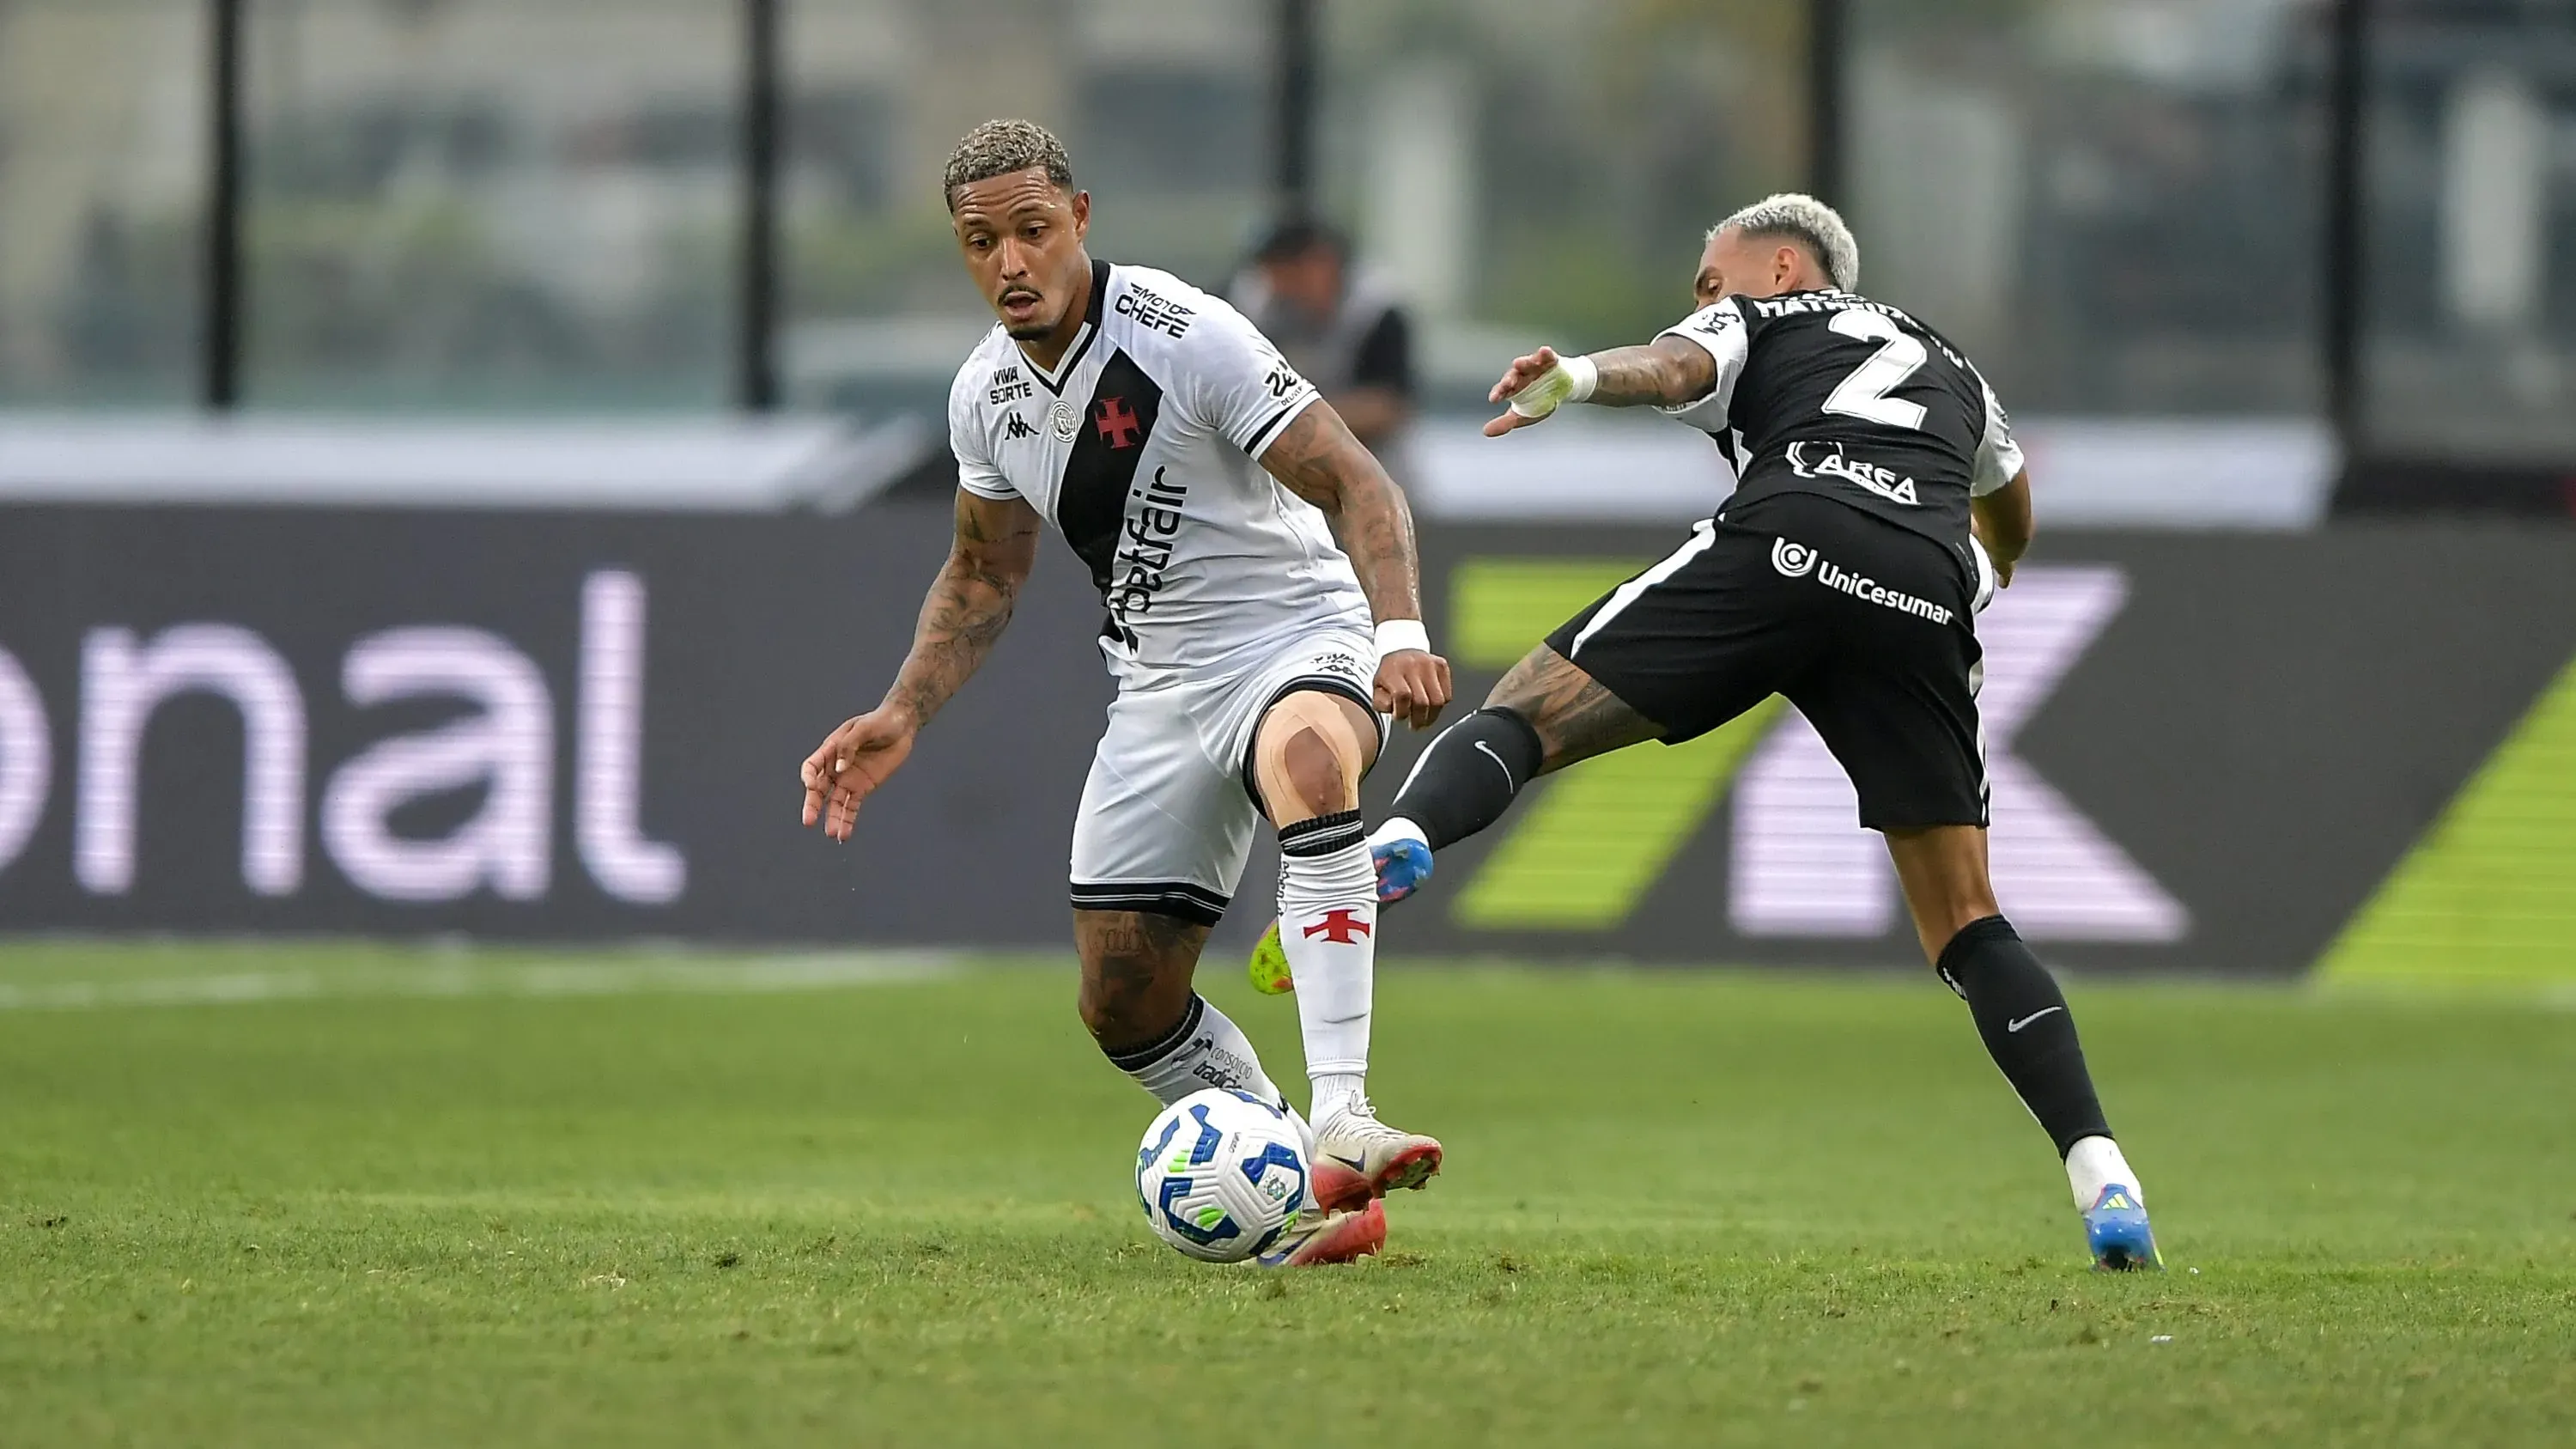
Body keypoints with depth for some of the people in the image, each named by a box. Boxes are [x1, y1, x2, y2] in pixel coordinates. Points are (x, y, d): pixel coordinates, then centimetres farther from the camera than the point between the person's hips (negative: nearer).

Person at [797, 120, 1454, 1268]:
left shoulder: (1184, 335, -19)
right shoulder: (985, 395, 2)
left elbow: (1353, 486, -21)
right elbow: (983, 577, 19)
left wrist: (1401, 634, -36)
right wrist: (902, 718, 7)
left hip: (1298, 641, -7)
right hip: (1161, 688, 7)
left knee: (1308, 758, -42)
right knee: (1122, 1002, 2)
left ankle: (1338, 1120, -49)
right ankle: (1302, 1199, 20)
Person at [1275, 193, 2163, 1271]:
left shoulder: (1754, 322, 27)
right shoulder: (1946, 366, 42)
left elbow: (1674, 368, 1)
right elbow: (2009, 497, 64)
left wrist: (1578, 379, -21)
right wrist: (1996, 564, 88)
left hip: (1786, 543, -4)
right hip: (1927, 597, 4)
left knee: (1526, 714, 1)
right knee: (1963, 923, 11)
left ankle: (1398, 841, -32)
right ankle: (2098, 1173, -6)